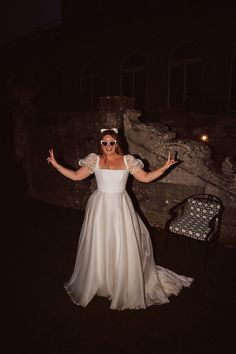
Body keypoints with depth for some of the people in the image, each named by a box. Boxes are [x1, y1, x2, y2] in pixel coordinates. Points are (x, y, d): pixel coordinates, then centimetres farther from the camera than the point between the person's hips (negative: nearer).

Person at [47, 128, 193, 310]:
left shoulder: (128, 160, -1)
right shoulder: (94, 160, -1)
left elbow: (146, 177, 2)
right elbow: (76, 176, 2)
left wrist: (165, 167, -6)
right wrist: (56, 165, -3)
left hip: (121, 207, 1)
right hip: (100, 207, 0)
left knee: (124, 248, 7)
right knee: (98, 246, 9)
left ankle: (126, 287, 31)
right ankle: (97, 283, 34)